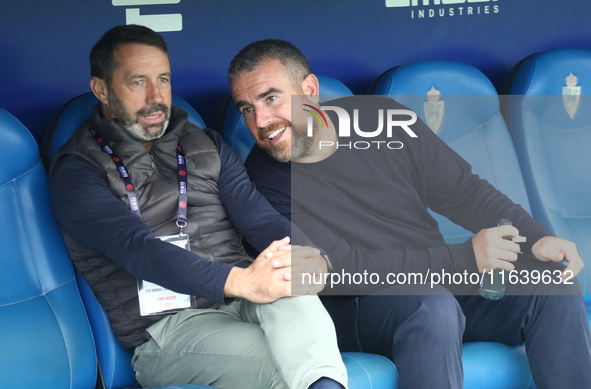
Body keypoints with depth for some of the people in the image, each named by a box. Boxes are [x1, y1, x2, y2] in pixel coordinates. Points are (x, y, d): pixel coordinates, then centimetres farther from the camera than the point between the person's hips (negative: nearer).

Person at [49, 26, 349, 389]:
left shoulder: (206, 146, 19)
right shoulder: (77, 171, 0)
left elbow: (258, 217, 5)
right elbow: (138, 249, -17)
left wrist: (309, 259, -21)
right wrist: (240, 281, -33)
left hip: (241, 302, 4)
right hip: (166, 327, -4)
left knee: (291, 283, -35)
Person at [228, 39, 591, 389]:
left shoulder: (379, 117, -1)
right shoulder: (262, 176, -14)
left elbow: (462, 191, 4)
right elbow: (346, 269, -18)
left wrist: (535, 237, -13)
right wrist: (465, 257, -21)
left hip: (440, 284, 5)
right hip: (356, 309, -5)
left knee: (555, 283, -13)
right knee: (432, 305, -35)